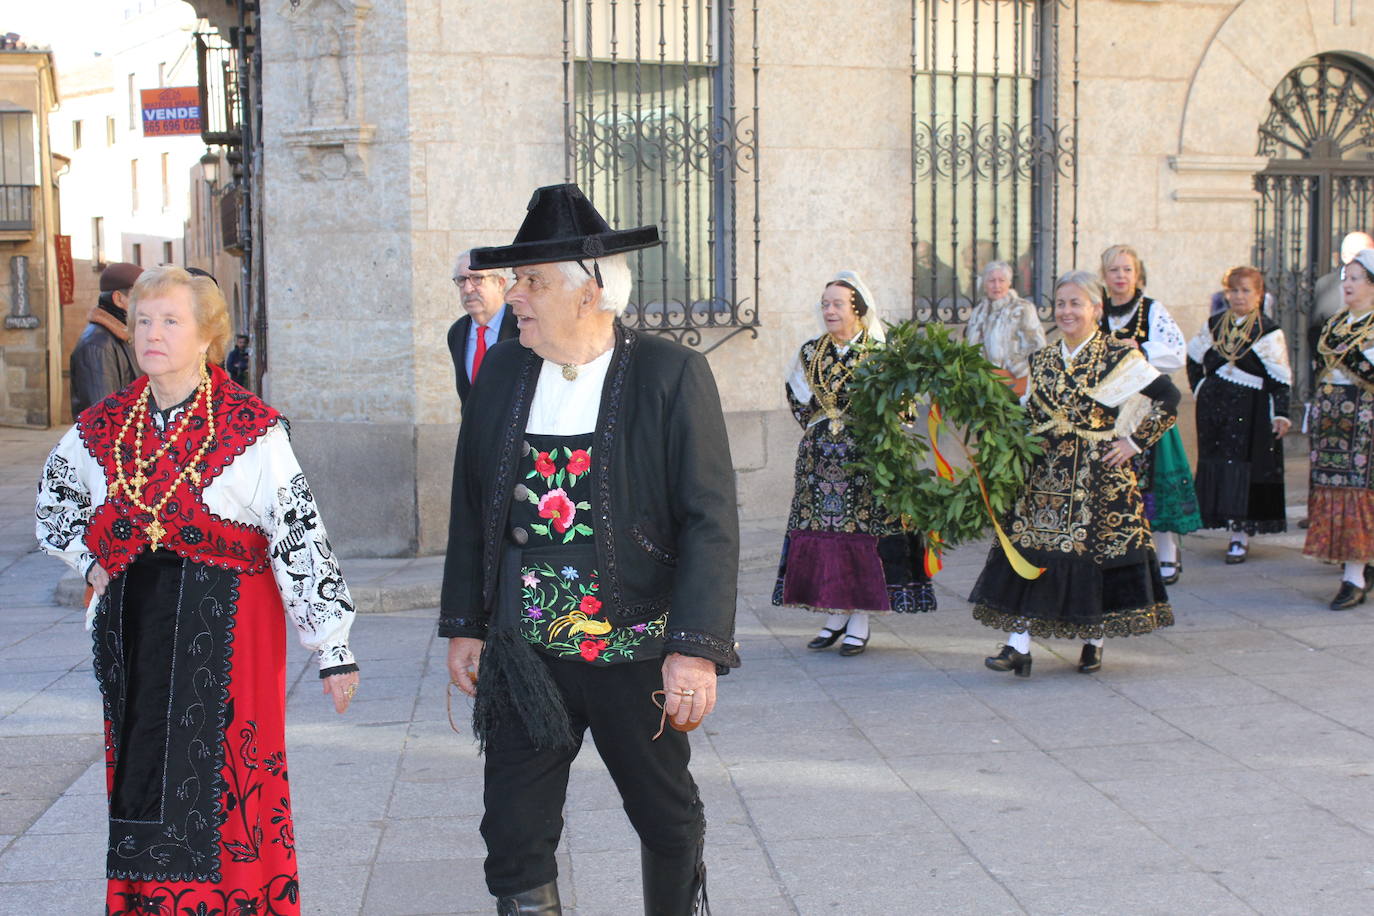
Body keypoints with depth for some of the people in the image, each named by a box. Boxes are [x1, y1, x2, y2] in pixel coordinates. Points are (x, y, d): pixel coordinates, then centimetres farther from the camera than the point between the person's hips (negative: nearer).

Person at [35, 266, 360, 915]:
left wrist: (333, 648, -11)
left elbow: (300, 536, -10)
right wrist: (91, 562, 10)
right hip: (133, 631, 4)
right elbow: (54, 498, 27)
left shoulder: (252, 430, -8)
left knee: (227, 786, -2)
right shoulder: (103, 426, 7)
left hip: (227, 631, -4)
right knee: (141, 781, 9)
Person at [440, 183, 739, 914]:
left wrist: (696, 648, -17)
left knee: (669, 824, 17)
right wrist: (464, 625, 8)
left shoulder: (671, 374, -10)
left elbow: (711, 522, -11)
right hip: (524, 655, 3)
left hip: (637, 654, -2)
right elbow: (470, 509, 10)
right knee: (516, 842, 3)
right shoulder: (501, 370, 3)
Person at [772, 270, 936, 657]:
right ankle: (835, 615, 15)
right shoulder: (809, 353, 9)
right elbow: (797, 398, 18)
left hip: (864, 459, -4)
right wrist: (819, 427, 7)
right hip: (819, 460, 4)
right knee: (821, 534, 4)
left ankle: (860, 621, 5)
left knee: (863, 536, -3)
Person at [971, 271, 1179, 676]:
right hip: (1045, 474, 4)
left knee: (1098, 549, 2)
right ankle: (1018, 646, -5)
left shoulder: (1119, 356, -4)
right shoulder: (1042, 361, 11)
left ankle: (1093, 643, 19)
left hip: (1099, 475, -4)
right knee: (1028, 546, -5)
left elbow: (1169, 397, -5)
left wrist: (1135, 441, -7)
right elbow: (1027, 415, 16)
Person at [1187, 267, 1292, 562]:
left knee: (1245, 468, -6)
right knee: (1217, 467, 4)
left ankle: (1240, 536, -2)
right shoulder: (1213, 326, 11)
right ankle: (1237, 530, 14)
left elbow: (1280, 379, -5)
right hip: (1214, 410, 5)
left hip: (1251, 412, -5)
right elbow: (1194, 360, 24)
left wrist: (1281, 414, -10)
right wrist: (1200, 388, 13)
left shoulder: (1269, 332, -3)